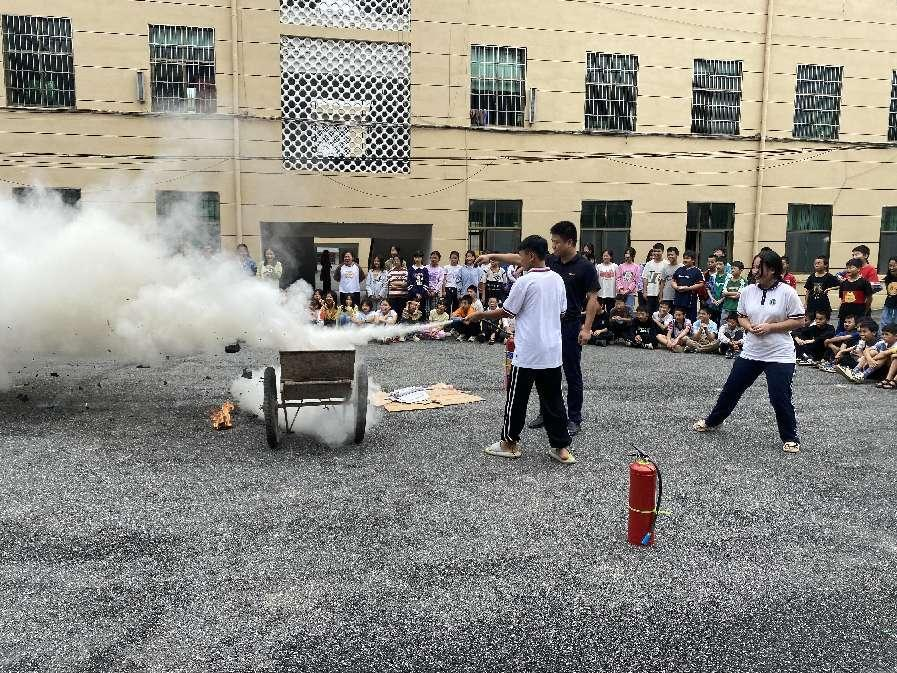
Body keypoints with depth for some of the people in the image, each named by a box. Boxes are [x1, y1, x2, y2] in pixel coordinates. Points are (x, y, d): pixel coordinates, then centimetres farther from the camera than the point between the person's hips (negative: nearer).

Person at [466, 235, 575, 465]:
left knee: (517, 399, 7)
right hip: (553, 351, 6)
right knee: (553, 400, 10)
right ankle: (561, 447, 11)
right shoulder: (558, 280, 6)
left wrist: (479, 315, 6)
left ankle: (510, 443, 18)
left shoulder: (525, 282, -13)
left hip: (527, 353, -6)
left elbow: (506, 312, -7)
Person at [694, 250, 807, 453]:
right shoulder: (748, 291, 2)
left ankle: (790, 438, 15)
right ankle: (712, 421, 32)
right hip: (750, 352, 5)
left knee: (780, 398, -5)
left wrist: (770, 327, -18)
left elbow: (799, 321, -9)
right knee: (731, 389, 13)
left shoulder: (787, 292, -12)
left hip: (779, 355, -5)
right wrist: (749, 326, -10)